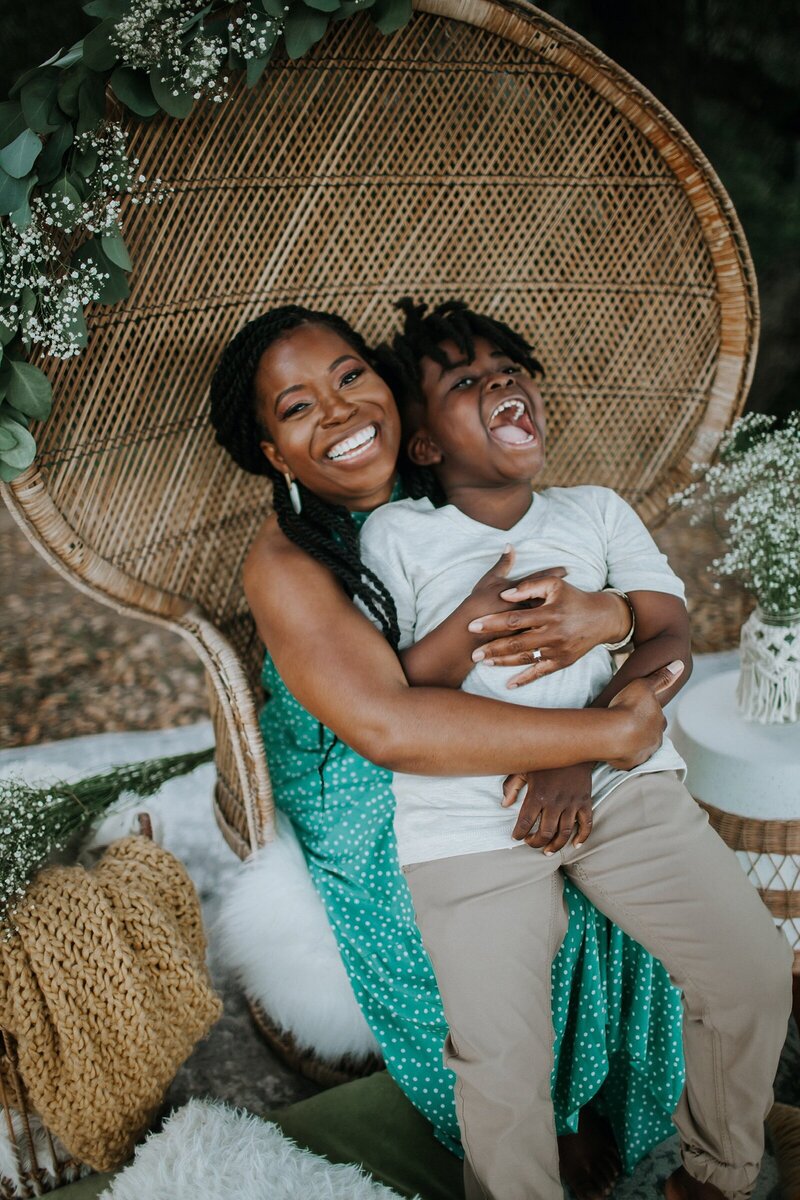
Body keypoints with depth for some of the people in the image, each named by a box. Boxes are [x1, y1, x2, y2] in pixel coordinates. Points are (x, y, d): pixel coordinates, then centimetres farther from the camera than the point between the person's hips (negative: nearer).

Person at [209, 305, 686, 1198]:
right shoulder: (285, 567, -25)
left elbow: (652, 602, -7)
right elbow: (389, 727, -40)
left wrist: (604, 615, -33)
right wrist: (609, 732, -36)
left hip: (511, 786, 5)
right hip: (384, 832, -4)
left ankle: (578, 1093, 34)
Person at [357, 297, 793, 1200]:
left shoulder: (598, 511, 16)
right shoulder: (395, 534, 7)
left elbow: (671, 637, 4)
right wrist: (475, 624, -17)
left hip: (616, 782, 3)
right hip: (465, 816, -3)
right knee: (503, 1067, -15)